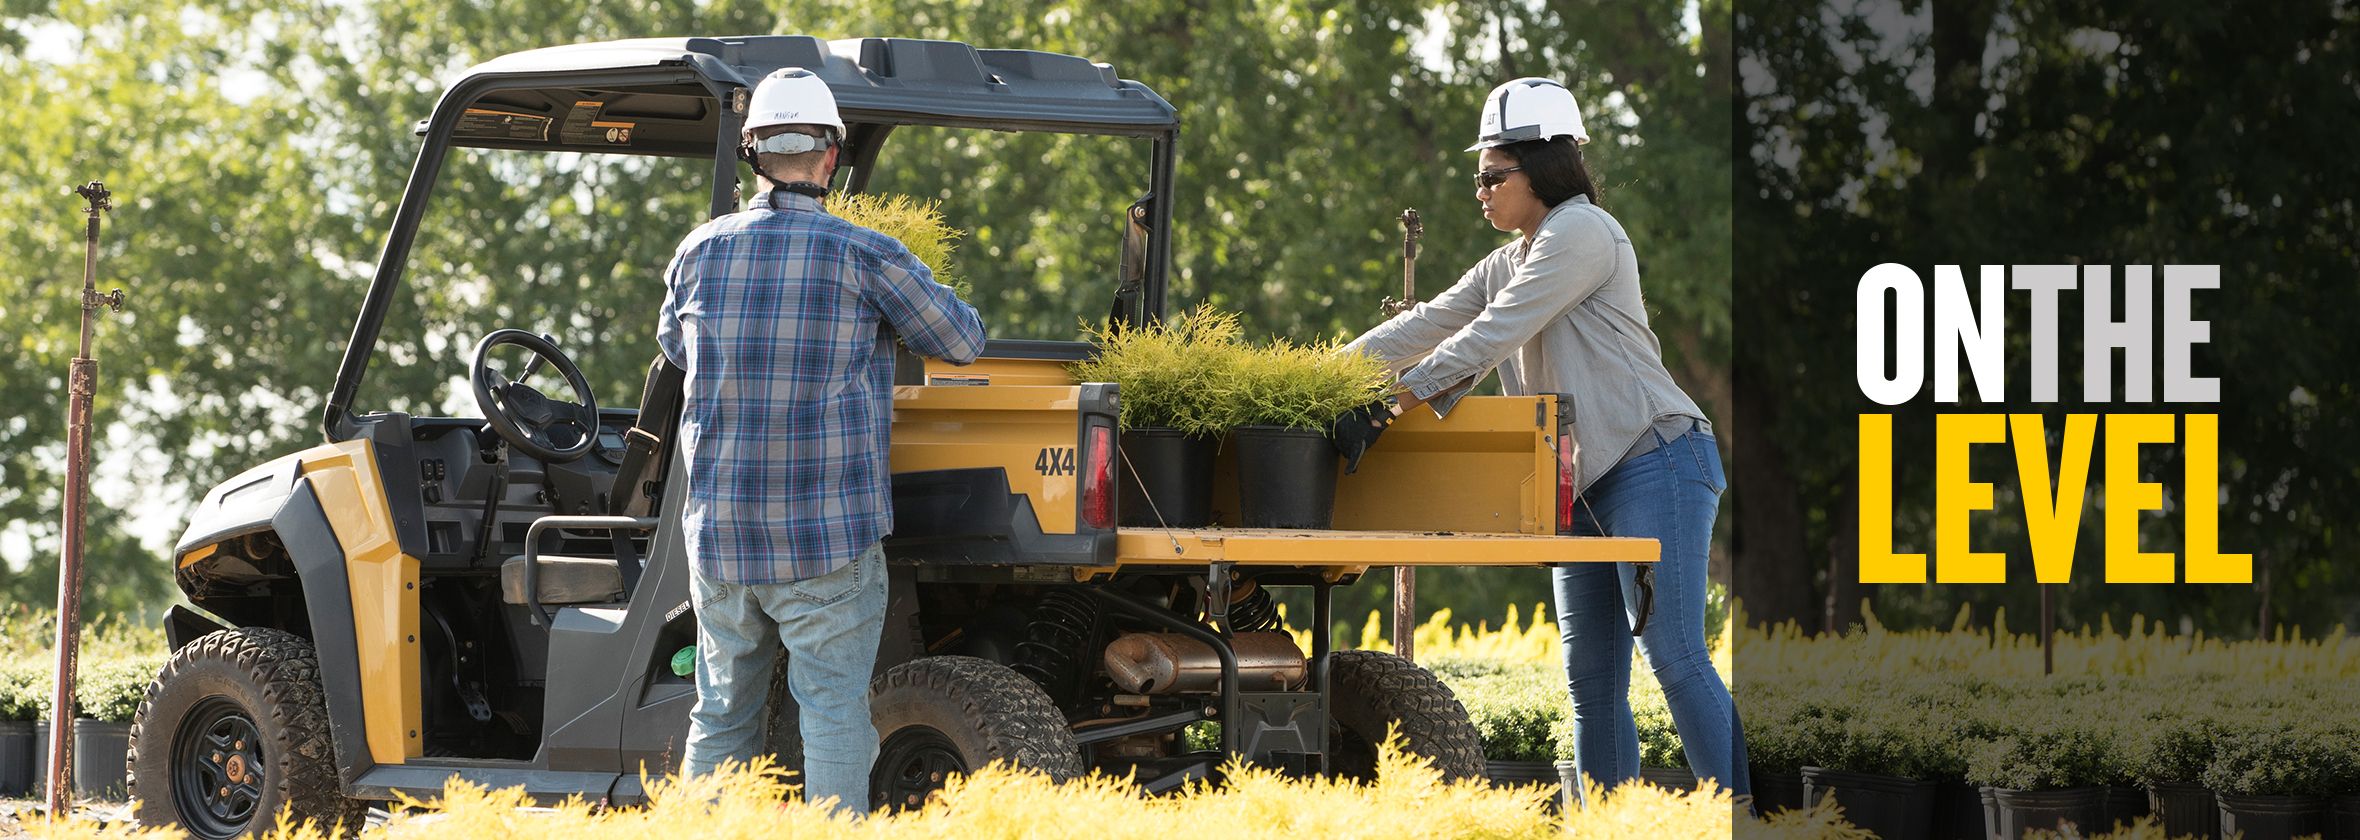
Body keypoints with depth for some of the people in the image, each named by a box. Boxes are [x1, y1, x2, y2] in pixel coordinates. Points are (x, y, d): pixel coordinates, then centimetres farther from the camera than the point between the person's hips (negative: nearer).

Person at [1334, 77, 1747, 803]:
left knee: (1673, 655, -16)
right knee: (1591, 680, 4)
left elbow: (1493, 334, -15)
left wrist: (1400, 396, -17)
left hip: (1655, 463, -9)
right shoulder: (1508, 263, 21)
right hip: (1587, 485, 9)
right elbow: (1426, 326, 14)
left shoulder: (1582, 232, -8)